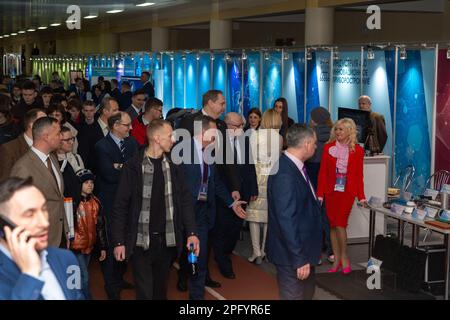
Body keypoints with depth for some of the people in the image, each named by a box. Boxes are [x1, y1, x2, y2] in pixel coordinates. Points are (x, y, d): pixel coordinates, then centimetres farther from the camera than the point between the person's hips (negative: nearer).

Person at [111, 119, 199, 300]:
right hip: (141, 241, -3)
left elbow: (185, 200, 6)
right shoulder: (133, 167, -8)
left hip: (167, 241, 4)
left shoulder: (173, 167, 3)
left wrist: (191, 232, -3)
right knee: (145, 293, 0)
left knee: (161, 291, 14)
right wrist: (118, 241, -9)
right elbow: (120, 206, -6)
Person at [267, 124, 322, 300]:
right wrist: (299, 259, -25)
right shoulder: (285, 174, -27)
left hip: (304, 248, 10)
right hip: (292, 254, -10)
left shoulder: (294, 166, 3)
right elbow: (286, 221, -27)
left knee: (307, 294, 24)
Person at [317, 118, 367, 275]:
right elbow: (322, 172, 3)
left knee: (340, 224, -11)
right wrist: (320, 194, -1)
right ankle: (337, 259, 16)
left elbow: (359, 175, 5)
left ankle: (344, 258, 7)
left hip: (347, 192, -2)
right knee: (333, 225, 6)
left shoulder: (357, 151, 1)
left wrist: (361, 196, 2)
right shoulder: (328, 147, 3)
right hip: (331, 191, 2)